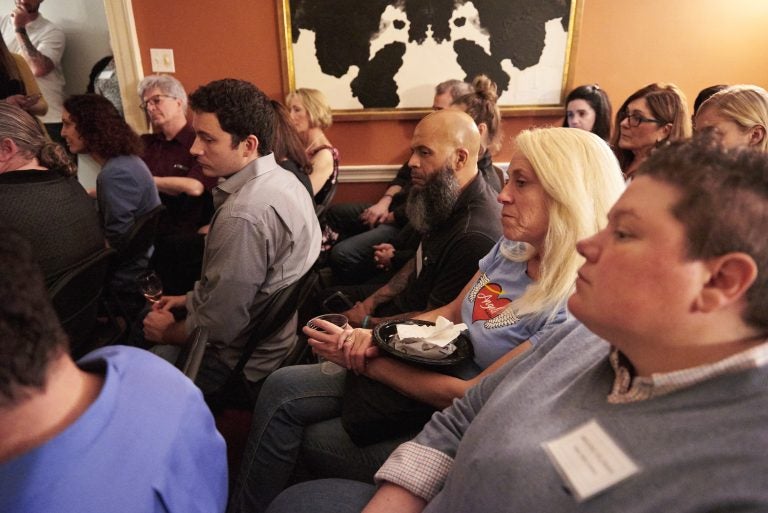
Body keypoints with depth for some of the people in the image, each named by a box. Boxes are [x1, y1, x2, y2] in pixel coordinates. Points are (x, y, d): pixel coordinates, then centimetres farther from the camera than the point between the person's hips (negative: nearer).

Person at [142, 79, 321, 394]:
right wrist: (191, 298, 12)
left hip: (243, 365, -9)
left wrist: (166, 333, -5)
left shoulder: (243, 215, -32)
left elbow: (217, 328, -24)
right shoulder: (283, 179, -1)